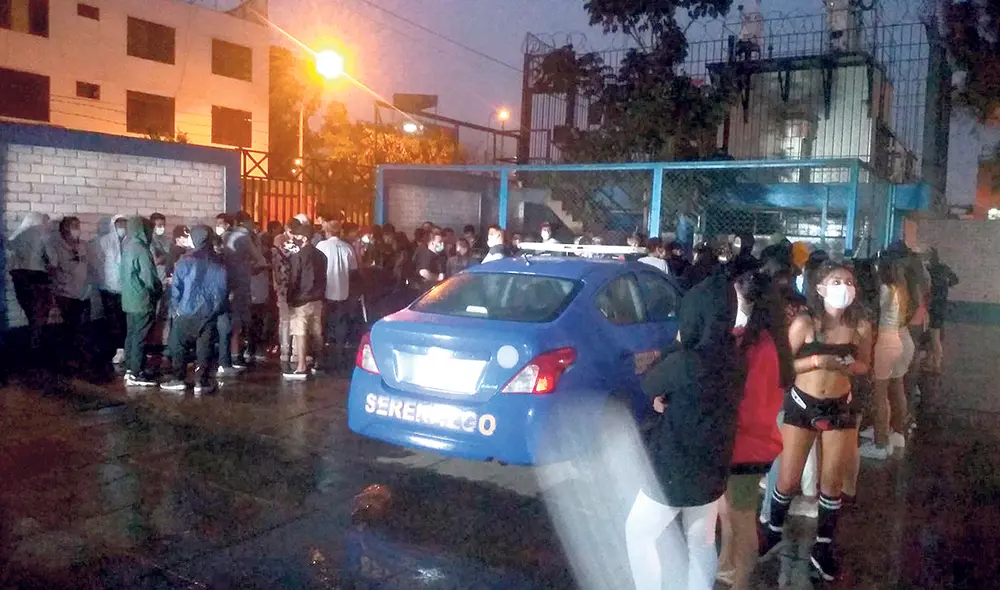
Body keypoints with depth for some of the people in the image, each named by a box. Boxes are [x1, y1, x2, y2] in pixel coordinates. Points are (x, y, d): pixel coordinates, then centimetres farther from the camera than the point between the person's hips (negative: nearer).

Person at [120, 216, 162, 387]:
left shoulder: (128, 247, 9)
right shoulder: (141, 250, -18)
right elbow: (149, 279, -19)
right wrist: (159, 291, 0)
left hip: (130, 300, 9)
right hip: (142, 301, -9)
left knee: (131, 335, 14)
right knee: (140, 338, -4)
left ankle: (130, 370, 21)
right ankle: (136, 375, -1)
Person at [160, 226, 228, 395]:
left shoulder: (186, 261, -7)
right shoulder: (219, 263, 3)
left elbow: (176, 286, -6)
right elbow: (224, 289, 6)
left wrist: (175, 308, 5)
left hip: (188, 311, -2)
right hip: (210, 312, 3)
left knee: (178, 345, 11)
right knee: (205, 348, 5)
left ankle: (178, 379, 13)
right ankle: (201, 382, 4)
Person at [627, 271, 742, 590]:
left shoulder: (686, 361, -29)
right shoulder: (732, 356, -5)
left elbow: (648, 386, -9)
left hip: (676, 470, -7)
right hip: (713, 466, 7)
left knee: (637, 532, 15)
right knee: (701, 543, 21)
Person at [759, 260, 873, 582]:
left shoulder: (860, 327, -5)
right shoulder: (804, 323, -13)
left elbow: (864, 365, 8)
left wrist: (849, 366, -14)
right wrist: (817, 361, -25)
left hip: (840, 407, 2)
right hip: (801, 405, -2)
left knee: (832, 480, 11)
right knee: (788, 480, 4)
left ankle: (823, 548, 30)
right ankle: (773, 530, 33)